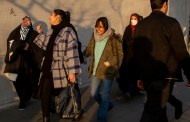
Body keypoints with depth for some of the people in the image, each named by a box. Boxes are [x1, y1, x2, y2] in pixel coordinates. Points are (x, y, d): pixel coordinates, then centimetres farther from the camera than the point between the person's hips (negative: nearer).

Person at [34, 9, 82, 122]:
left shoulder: (68, 31, -13)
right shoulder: (52, 31, 12)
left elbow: (72, 52, -19)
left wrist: (72, 71, -23)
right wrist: (40, 33, 21)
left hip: (62, 70, -7)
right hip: (48, 69, 7)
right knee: (45, 94, 4)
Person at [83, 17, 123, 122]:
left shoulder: (114, 39, -13)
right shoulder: (94, 36, 3)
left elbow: (120, 55, -8)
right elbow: (89, 48, 17)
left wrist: (109, 63, -17)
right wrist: (83, 56, 0)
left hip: (108, 72, -6)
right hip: (96, 70, 6)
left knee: (104, 95, 0)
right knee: (94, 93, 15)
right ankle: (108, 105, 41)